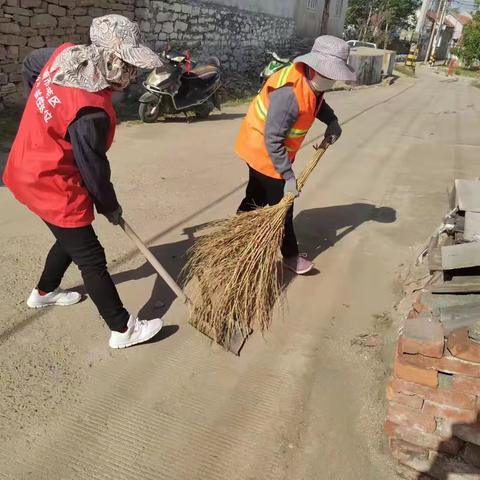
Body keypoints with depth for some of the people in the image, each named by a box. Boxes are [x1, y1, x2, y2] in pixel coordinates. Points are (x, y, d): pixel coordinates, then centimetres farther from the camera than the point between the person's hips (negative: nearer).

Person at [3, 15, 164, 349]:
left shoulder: (65, 53, -7)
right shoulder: (91, 112, -32)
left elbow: (30, 65, 15)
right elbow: (93, 169, -20)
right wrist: (110, 208, -3)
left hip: (29, 170, 9)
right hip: (53, 185, -9)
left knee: (71, 239, 27)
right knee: (91, 259, 0)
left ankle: (44, 292, 50)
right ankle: (123, 329, 14)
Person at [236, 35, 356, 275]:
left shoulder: (311, 82, -3)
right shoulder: (289, 94, -33)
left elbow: (317, 103, 22)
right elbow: (272, 141, -31)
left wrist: (332, 121, 5)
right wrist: (288, 176, -27)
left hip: (265, 150, 10)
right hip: (265, 152, -10)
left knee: (257, 198, 21)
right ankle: (290, 255, 18)